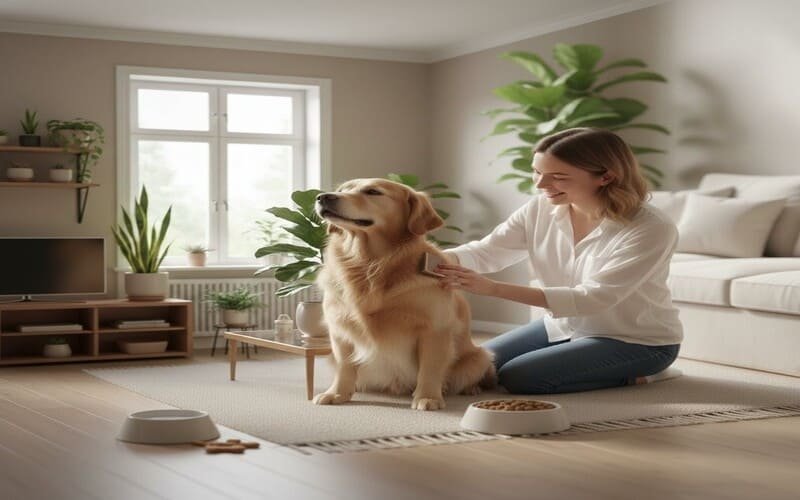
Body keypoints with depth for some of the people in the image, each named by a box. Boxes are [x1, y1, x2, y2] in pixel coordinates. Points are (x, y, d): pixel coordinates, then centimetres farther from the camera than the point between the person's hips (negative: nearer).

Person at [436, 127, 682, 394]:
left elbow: (594, 298, -34)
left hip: (638, 341, -7)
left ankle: (634, 374, 0)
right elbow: (485, 252, -8)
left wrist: (493, 288, -41)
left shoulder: (652, 229, -29)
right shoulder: (541, 208, -11)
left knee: (518, 378, -19)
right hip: (564, 325, 7)